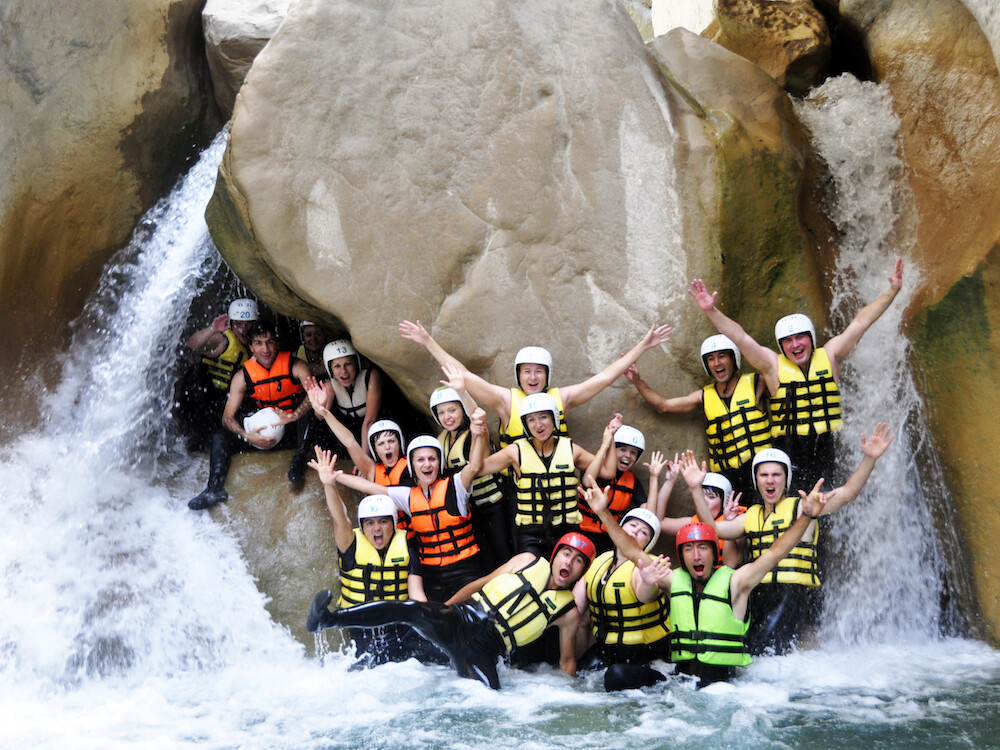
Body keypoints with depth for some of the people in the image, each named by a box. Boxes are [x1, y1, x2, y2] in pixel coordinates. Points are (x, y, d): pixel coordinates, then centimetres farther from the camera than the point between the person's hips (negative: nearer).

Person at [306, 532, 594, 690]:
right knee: (413, 610, -26)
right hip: (462, 620, 0)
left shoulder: (568, 612, 9)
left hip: (483, 652, 0)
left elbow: (567, 661, 17)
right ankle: (326, 619, -29)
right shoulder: (529, 561, 11)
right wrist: (440, 611, 13)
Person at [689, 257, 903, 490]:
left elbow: (862, 321, 7)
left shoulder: (829, 355, 7)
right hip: (790, 453, -1)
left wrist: (892, 291, 6)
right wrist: (711, 311, -11)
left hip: (829, 450, 1)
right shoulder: (773, 365, 3)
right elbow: (740, 337, -3)